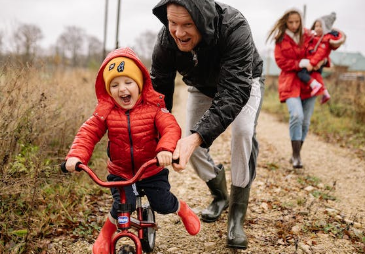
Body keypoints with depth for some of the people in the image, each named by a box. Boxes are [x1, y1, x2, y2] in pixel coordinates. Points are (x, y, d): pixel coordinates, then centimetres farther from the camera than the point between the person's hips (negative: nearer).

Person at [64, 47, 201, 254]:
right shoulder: (105, 111, -10)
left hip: (152, 170, 0)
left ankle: (184, 210, 39)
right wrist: (76, 156, -32)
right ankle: (106, 234, 14)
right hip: (120, 172, 0)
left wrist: (166, 149, -47)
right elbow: (88, 133, -14)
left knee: (163, 204, 0)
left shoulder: (153, 107, -15)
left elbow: (171, 128, -26)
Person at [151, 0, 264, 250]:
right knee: (191, 145, -5)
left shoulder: (234, 28, -42)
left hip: (242, 83, -3)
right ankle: (220, 196, 25)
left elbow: (234, 91, -48)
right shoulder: (167, 39, -29)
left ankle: (237, 216, -14)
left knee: (244, 132, -28)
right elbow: (159, 89, -22)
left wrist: (197, 137, -60)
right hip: (202, 87, 4)